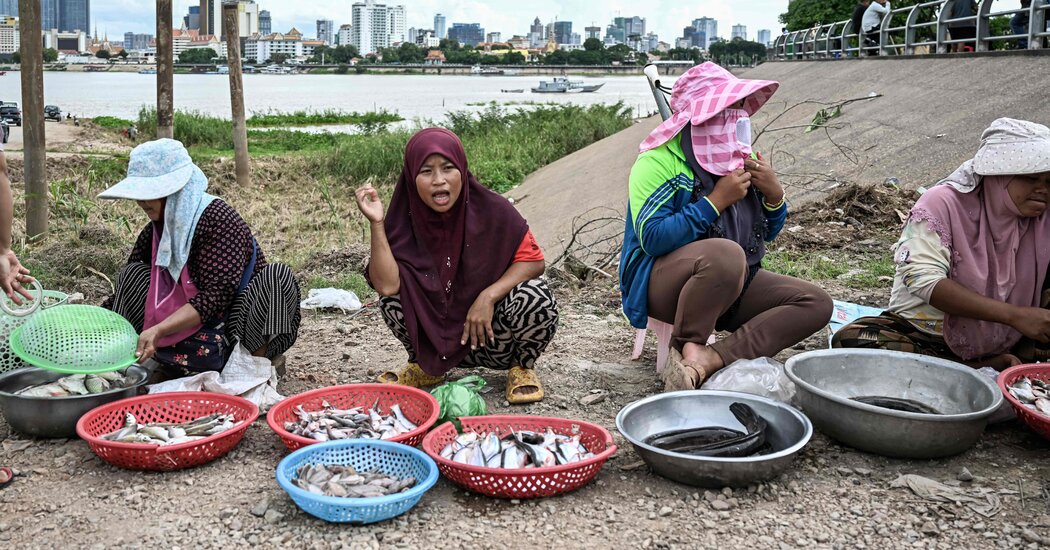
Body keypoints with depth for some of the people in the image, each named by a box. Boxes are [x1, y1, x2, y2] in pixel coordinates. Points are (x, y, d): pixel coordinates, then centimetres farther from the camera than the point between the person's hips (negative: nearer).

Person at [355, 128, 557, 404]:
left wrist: (489, 296, -25)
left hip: (495, 336, -2)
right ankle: (426, 367, 8)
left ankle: (523, 367, 2)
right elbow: (386, 285, -21)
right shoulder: (406, 219, -11)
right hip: (439, 338, 2)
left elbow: (533, 260, -12)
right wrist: (377, 223, -28)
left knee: (535, 297, -30)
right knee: (393, 299, -20)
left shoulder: (491, 210, -17)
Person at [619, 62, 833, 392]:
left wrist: (774, 195, -4)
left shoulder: (738, 159, 10)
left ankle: (712, 358, -23)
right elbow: (652, 238, -24)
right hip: (662, 284, -8)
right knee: (726, 253, -37)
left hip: (733, 285, 8)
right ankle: (686, 348, -14)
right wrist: (716, 201, -22)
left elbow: (767, 234, 17)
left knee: (816, 303, -7)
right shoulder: (660, 161, -11)